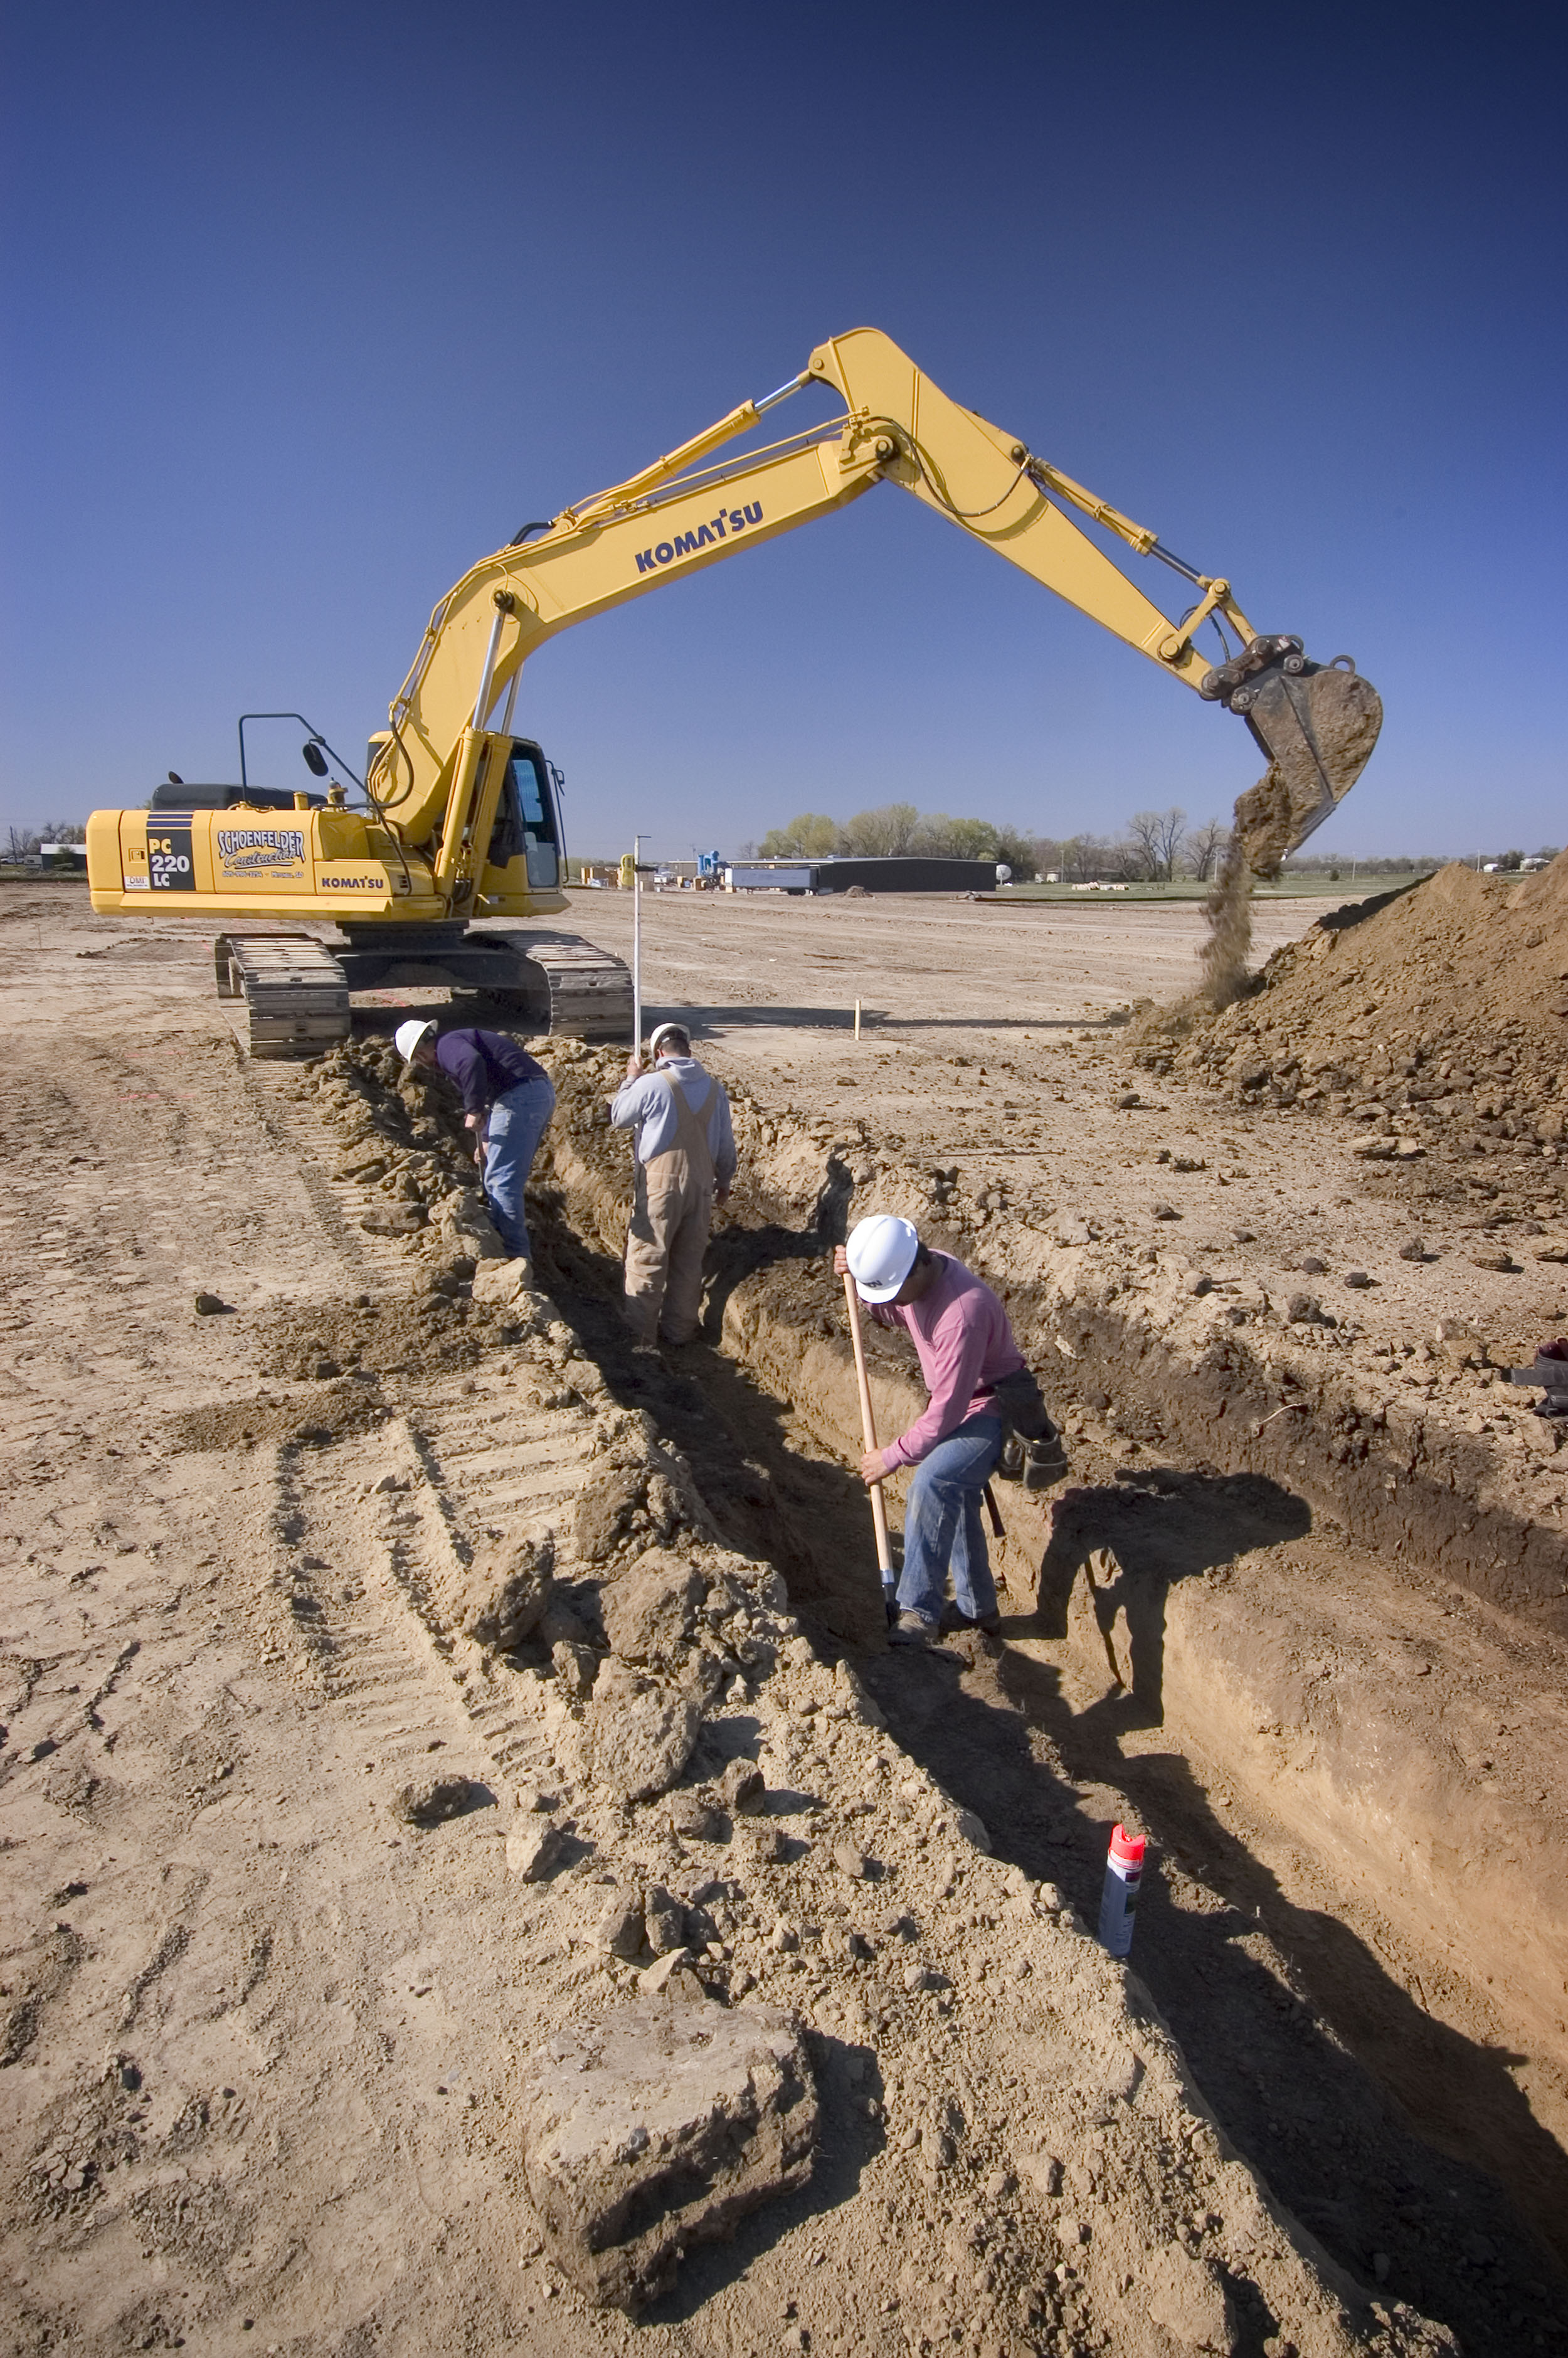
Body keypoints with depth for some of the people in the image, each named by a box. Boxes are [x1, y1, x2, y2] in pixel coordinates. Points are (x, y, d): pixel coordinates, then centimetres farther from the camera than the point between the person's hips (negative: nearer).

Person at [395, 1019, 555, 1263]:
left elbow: (472, 1063, -29)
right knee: (511, 1176, 23)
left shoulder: (447, 1046, -4)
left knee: (501, 1180, -6)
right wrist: (486, 1140, 38)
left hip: (520, 1098, -10)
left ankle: (517, 1254, -7)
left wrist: (473, 1111, -19)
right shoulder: (461, 1043, 28)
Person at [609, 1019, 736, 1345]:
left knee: (646, 1260, 4)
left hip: (660, 1184, -5)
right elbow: (725, 1143, 12)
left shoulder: (650, 1084, -11)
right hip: (701, 1184, 5)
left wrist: (630, 1079, 18)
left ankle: (641, 1333, 6)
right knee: (689, 1262, 12)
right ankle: (680, 1330, 20)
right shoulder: (713, 1088, 5)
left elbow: (619, 1117, 5)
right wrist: (725, 1180, 26)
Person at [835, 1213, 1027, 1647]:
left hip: (993, 1411, -10)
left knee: (931, 1485, -28)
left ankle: (918, 1614, -21)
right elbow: (889, 1314, 16)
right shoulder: (914, 1272, -9)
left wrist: (893, 1456, -20)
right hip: (961, 1404, 10)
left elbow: (946, 1412, -30)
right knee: (955, 1500, 19)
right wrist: (855, 1278, -5)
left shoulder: (962, 1312, -36)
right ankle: (978, 1610, 37)